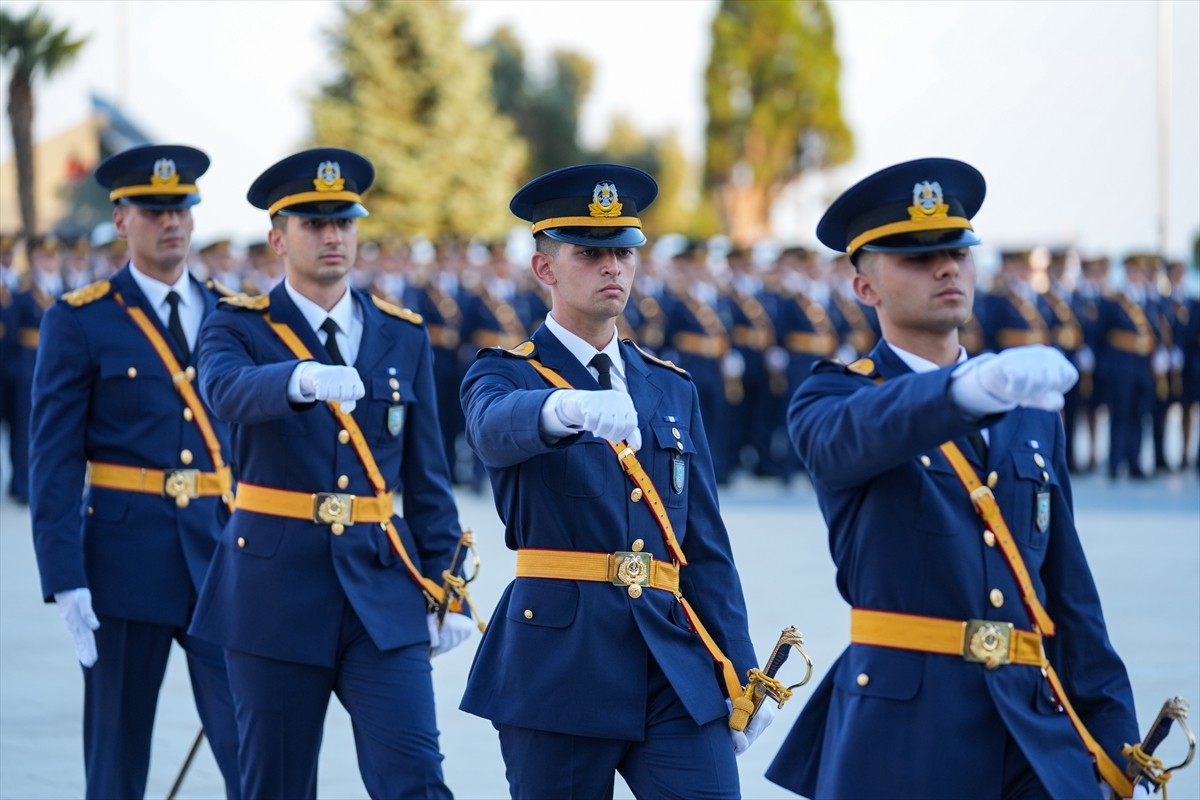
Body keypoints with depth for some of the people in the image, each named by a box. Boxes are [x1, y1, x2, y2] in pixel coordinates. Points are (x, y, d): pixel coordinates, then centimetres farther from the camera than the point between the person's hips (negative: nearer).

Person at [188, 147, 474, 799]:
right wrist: (305, 379, -46)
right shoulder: (239, 326, 0)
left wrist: (446, 589, 6)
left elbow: (426, 477, 12)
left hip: (383, 594, 2)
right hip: (276, 591, -2)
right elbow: (227, 390, -25)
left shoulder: (403, 337, 10)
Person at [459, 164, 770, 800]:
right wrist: (566, 408, -47)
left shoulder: (671, 389, 16)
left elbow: (706, 549, 15)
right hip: (559, 664, -3)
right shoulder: (505, 374, 2)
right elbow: (497, 429, -25)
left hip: (676, 673, 3)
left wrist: (742, 676, 7)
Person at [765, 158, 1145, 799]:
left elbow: (1070, 595, 15)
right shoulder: (833, 397, 2)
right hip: (901, 731, -4)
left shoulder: (1033, 414, 17)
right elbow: (851, 437, -24)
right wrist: (970, 387, -44)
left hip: (1037, 733, 4)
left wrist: (1115, 749, 8)